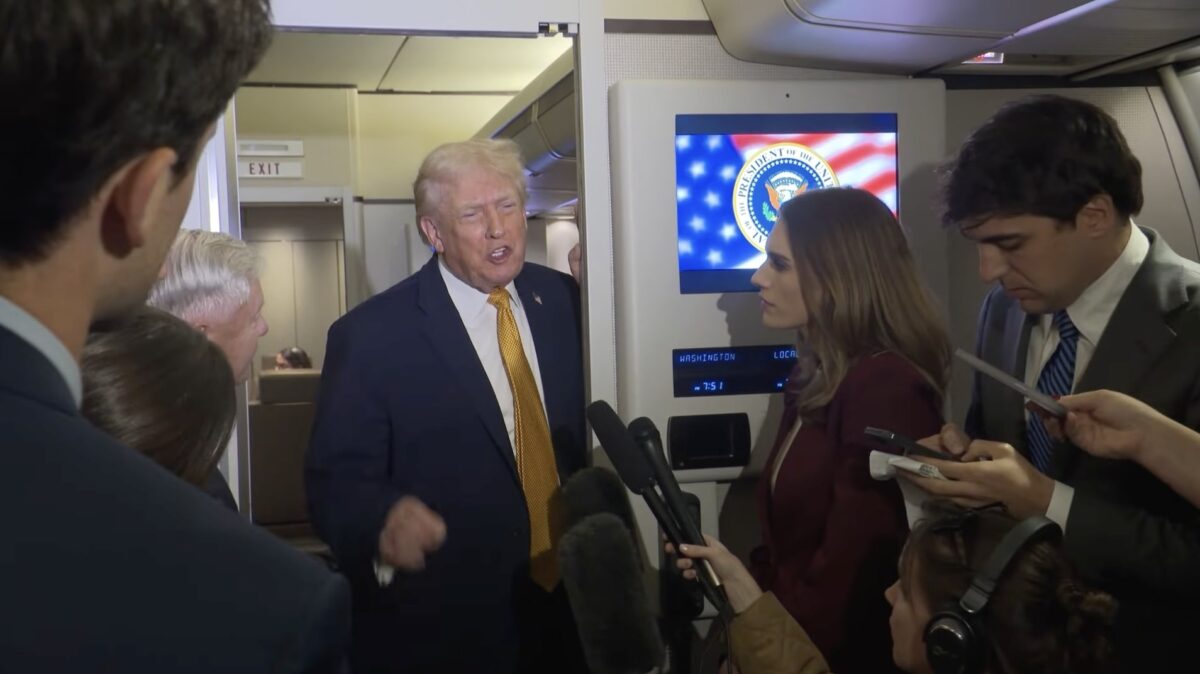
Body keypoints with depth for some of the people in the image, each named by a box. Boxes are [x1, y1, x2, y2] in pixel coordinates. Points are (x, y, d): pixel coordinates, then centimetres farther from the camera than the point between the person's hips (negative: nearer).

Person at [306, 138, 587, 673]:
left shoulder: (564, 300, 0)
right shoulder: (371, 335, -14)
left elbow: (593, 435, 7)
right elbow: (335, 482, -14)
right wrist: (385, 521, -34)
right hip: (439, 631, -4)